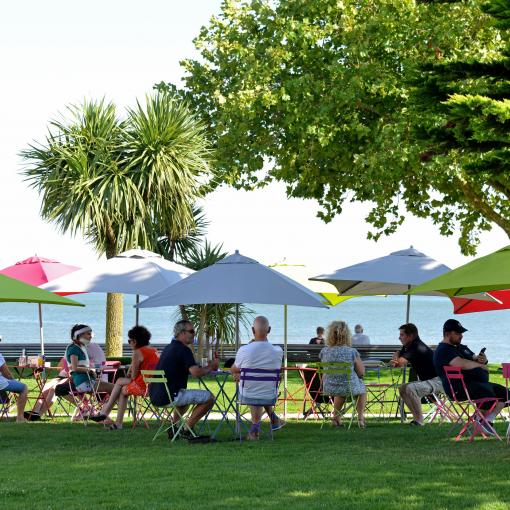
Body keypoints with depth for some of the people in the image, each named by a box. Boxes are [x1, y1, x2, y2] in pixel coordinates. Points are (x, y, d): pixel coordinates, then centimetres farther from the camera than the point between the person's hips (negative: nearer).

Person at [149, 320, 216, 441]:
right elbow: (195, 372, -23)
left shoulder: (169, 347, 20)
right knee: (209, 398, -7)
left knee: (187, 395, 38)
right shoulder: (183, 349, -11)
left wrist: (207, 367, 16)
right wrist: (210, 367, -3)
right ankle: (187, 430, -3)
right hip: (169, 396, -10)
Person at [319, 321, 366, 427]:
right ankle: (361, 416, 31)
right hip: (349, 388, -3)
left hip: (329, 388, 3)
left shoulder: (324, 352, -9)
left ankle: (336, 416, 38)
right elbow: (361, 372, -10)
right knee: (362, 388, 33)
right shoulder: (352, 352, -18)